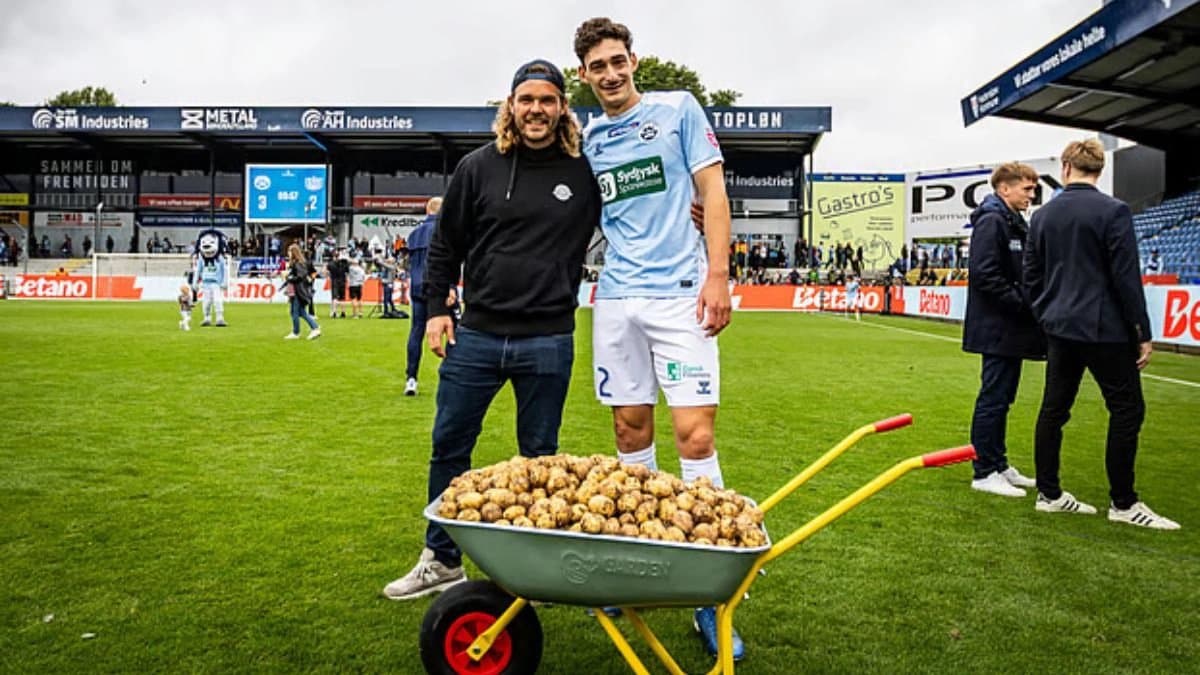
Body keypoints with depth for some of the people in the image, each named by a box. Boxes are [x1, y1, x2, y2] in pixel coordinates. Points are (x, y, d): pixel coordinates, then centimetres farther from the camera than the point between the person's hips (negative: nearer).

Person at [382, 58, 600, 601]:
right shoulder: (478, 167, 3)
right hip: (477, 335, 2)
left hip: (548, 342, -1)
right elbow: (445, 243, 9)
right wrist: (435, 307, 3)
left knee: (539, 458, 9)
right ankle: (442, 560, 26)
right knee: (448, 447, 9)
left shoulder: (585, 173, 1)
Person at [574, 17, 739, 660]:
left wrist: (717, 274, -9)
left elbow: (712, 192, 0)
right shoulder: (587, 138, 14)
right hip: (615, 299, 4)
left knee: (695, 436, -10)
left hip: (679, 292, -4)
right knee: (630, 431, 9)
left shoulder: (678, 109, 5)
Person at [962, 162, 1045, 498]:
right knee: (993, 399, -5)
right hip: (997, 329, -10)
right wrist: (1023, 305, -18)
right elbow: (985, 275, -21)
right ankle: (984, 472, 3)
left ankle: (999, 465, 23)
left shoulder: (1016, 224, 19)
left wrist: (1030, 303, 5)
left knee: (1002, 398, 14)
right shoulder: (991, 221, -12)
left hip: (1012, 329, 10)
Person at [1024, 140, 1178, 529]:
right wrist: (1143, 333, -5)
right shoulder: (1113, 212, -10)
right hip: (1103, 329, -6)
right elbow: (1126, 278, -12)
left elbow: (1032, 276, 11)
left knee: (1054, 408, 10)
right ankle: (1123, 503, 9)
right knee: (1127, 409, 3)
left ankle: (1048, 493, 15)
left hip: (1059, 328, 6)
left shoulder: (1043, 215, 7)